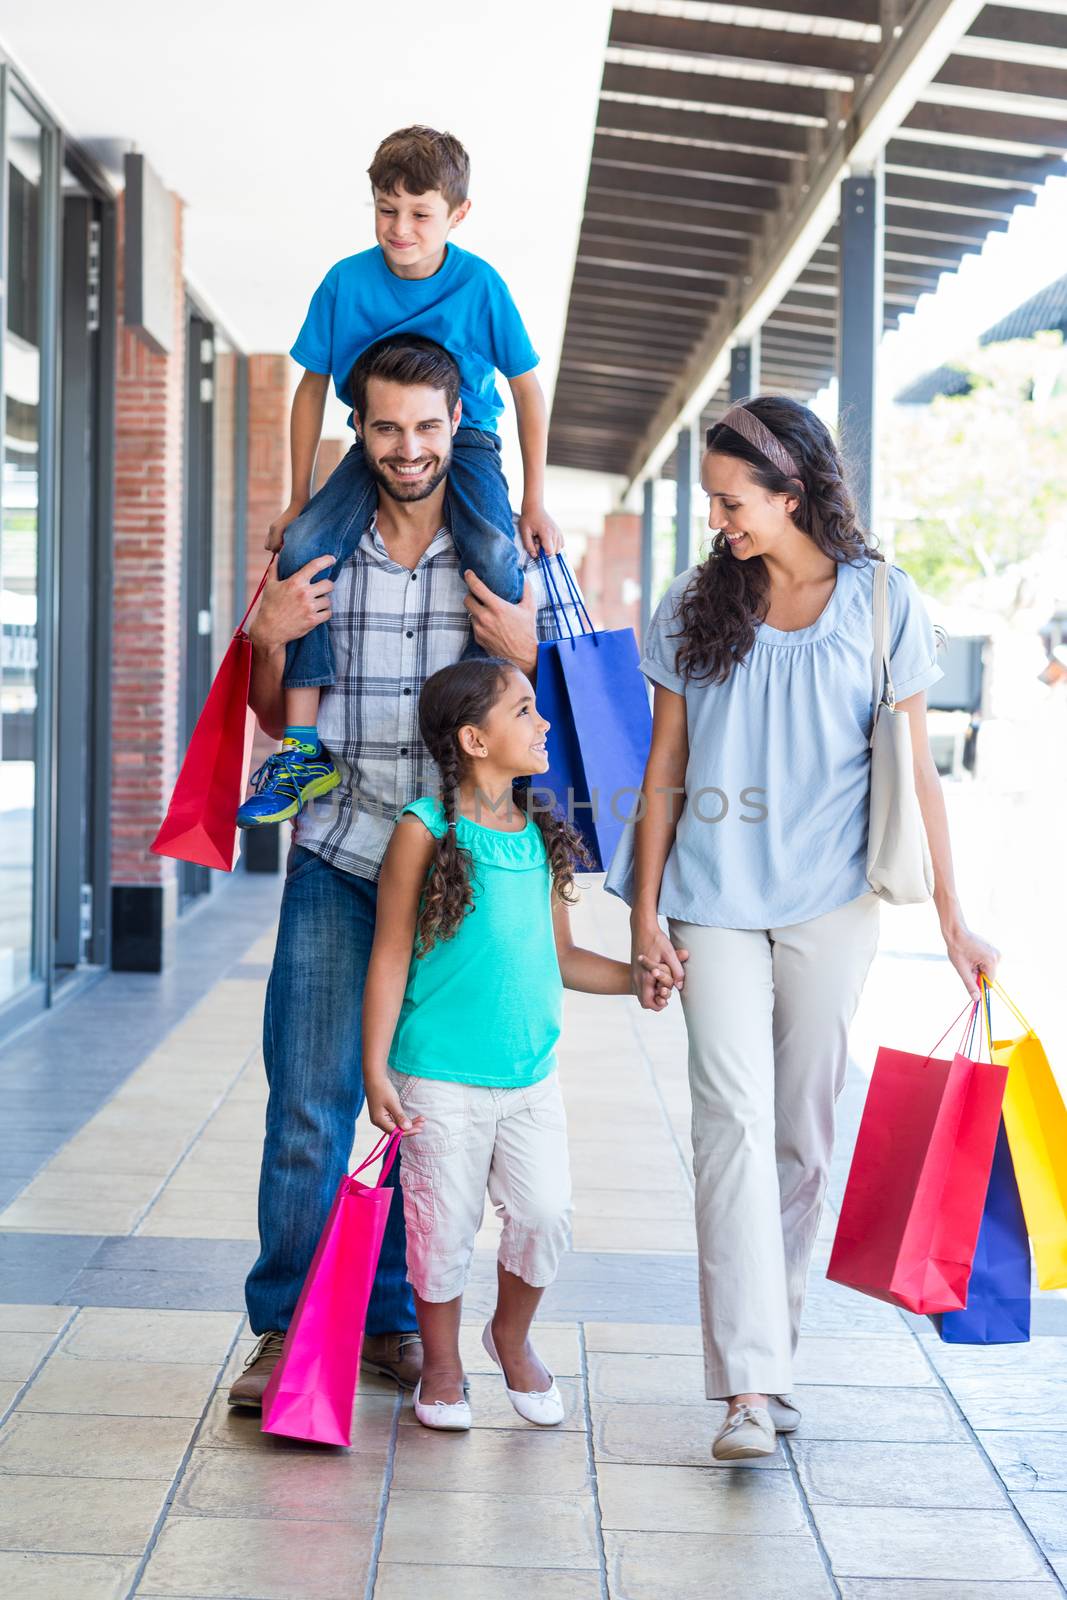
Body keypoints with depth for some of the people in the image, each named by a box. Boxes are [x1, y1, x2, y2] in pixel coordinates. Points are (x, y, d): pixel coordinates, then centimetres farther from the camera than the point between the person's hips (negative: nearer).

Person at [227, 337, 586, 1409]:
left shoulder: (511, 555, 4)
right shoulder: (320, 553, 7)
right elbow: (278, 720, 15)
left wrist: (525, 655, -11)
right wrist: (269, 639, -5)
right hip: (337, 861, 0)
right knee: (308, 1104, -4)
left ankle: (395, 1319, 20)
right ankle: (284, 1327, 8)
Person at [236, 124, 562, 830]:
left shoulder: (480, 285, -10)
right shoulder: (346, 282, -7)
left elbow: (528, 389, -1)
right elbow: (313, 387, 4)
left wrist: (535, 503, -3)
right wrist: (298, 500, 4)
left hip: (468, 440, -2)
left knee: (495, 552, -33)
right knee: (304, 546, -24)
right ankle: (303, 749, -20)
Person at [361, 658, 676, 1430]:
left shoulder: (544, 837, 7)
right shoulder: (425, 832, -9)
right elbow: (391, 958, -7)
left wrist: (632, 977, 2)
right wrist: (376, 1069, -9)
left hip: (532, 1073, 5)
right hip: (441, 1078, -4)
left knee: (546, 1213, 0)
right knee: (444, 1224, 5)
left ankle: (513, 1334, 28)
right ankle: (442, 1362, 27)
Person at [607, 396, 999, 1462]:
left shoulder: (880, 602, 1)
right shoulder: (695, 606, 6)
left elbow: (914, 773, 3)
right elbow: (666, 766, 8)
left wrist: (952, 919, 1)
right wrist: (645, 911, 3)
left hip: (829, 901, 0)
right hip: (716, 899, 0)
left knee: (802, 1131, 6)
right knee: (734, 1120, -11)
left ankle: (768, 1354, 21)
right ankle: (747, 1386, -15)